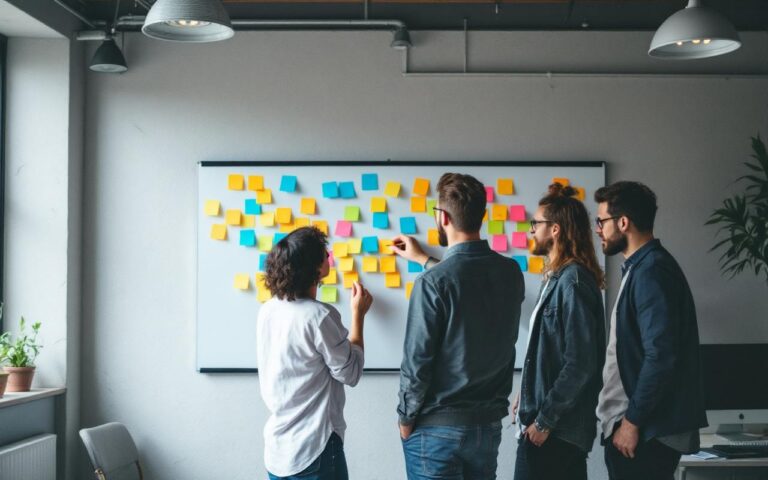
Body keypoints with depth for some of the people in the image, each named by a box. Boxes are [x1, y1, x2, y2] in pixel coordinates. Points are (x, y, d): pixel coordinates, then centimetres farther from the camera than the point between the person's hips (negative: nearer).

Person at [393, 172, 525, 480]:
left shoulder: (433, 283, -19)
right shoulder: (511, 272, -1)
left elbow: (417, 360, -16)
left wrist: (406, 418, -1)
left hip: (437, 429, -5)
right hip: (489, 424, 6)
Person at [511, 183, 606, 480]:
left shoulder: (573, 281, -16)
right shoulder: (558, 277, 12)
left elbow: (580, 363, -20)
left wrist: (545, 420, -17)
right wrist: (528, 395, 13)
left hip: (557, 427, -9)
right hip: (561, 424, 9)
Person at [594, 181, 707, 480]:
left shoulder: (651, 272, -16)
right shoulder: (641, 268, 15)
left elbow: (661, 357, -22)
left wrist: (632, 421, -17)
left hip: (647, 432, -9)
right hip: (640, 425, 9)